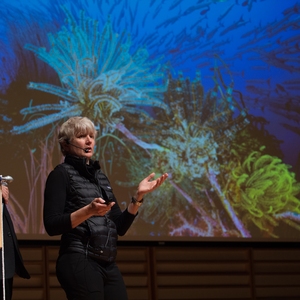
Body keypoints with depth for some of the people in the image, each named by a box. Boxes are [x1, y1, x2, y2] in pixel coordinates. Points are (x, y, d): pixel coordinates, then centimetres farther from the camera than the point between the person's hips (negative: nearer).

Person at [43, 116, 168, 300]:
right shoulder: (61, 174, -1)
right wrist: (88, 210, -24)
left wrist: (139, 196, 1)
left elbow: (120, 227, 14)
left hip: (108, 264, 7)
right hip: (79, 263, -7)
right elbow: (52, 225, -12)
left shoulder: (99, 176, 18)